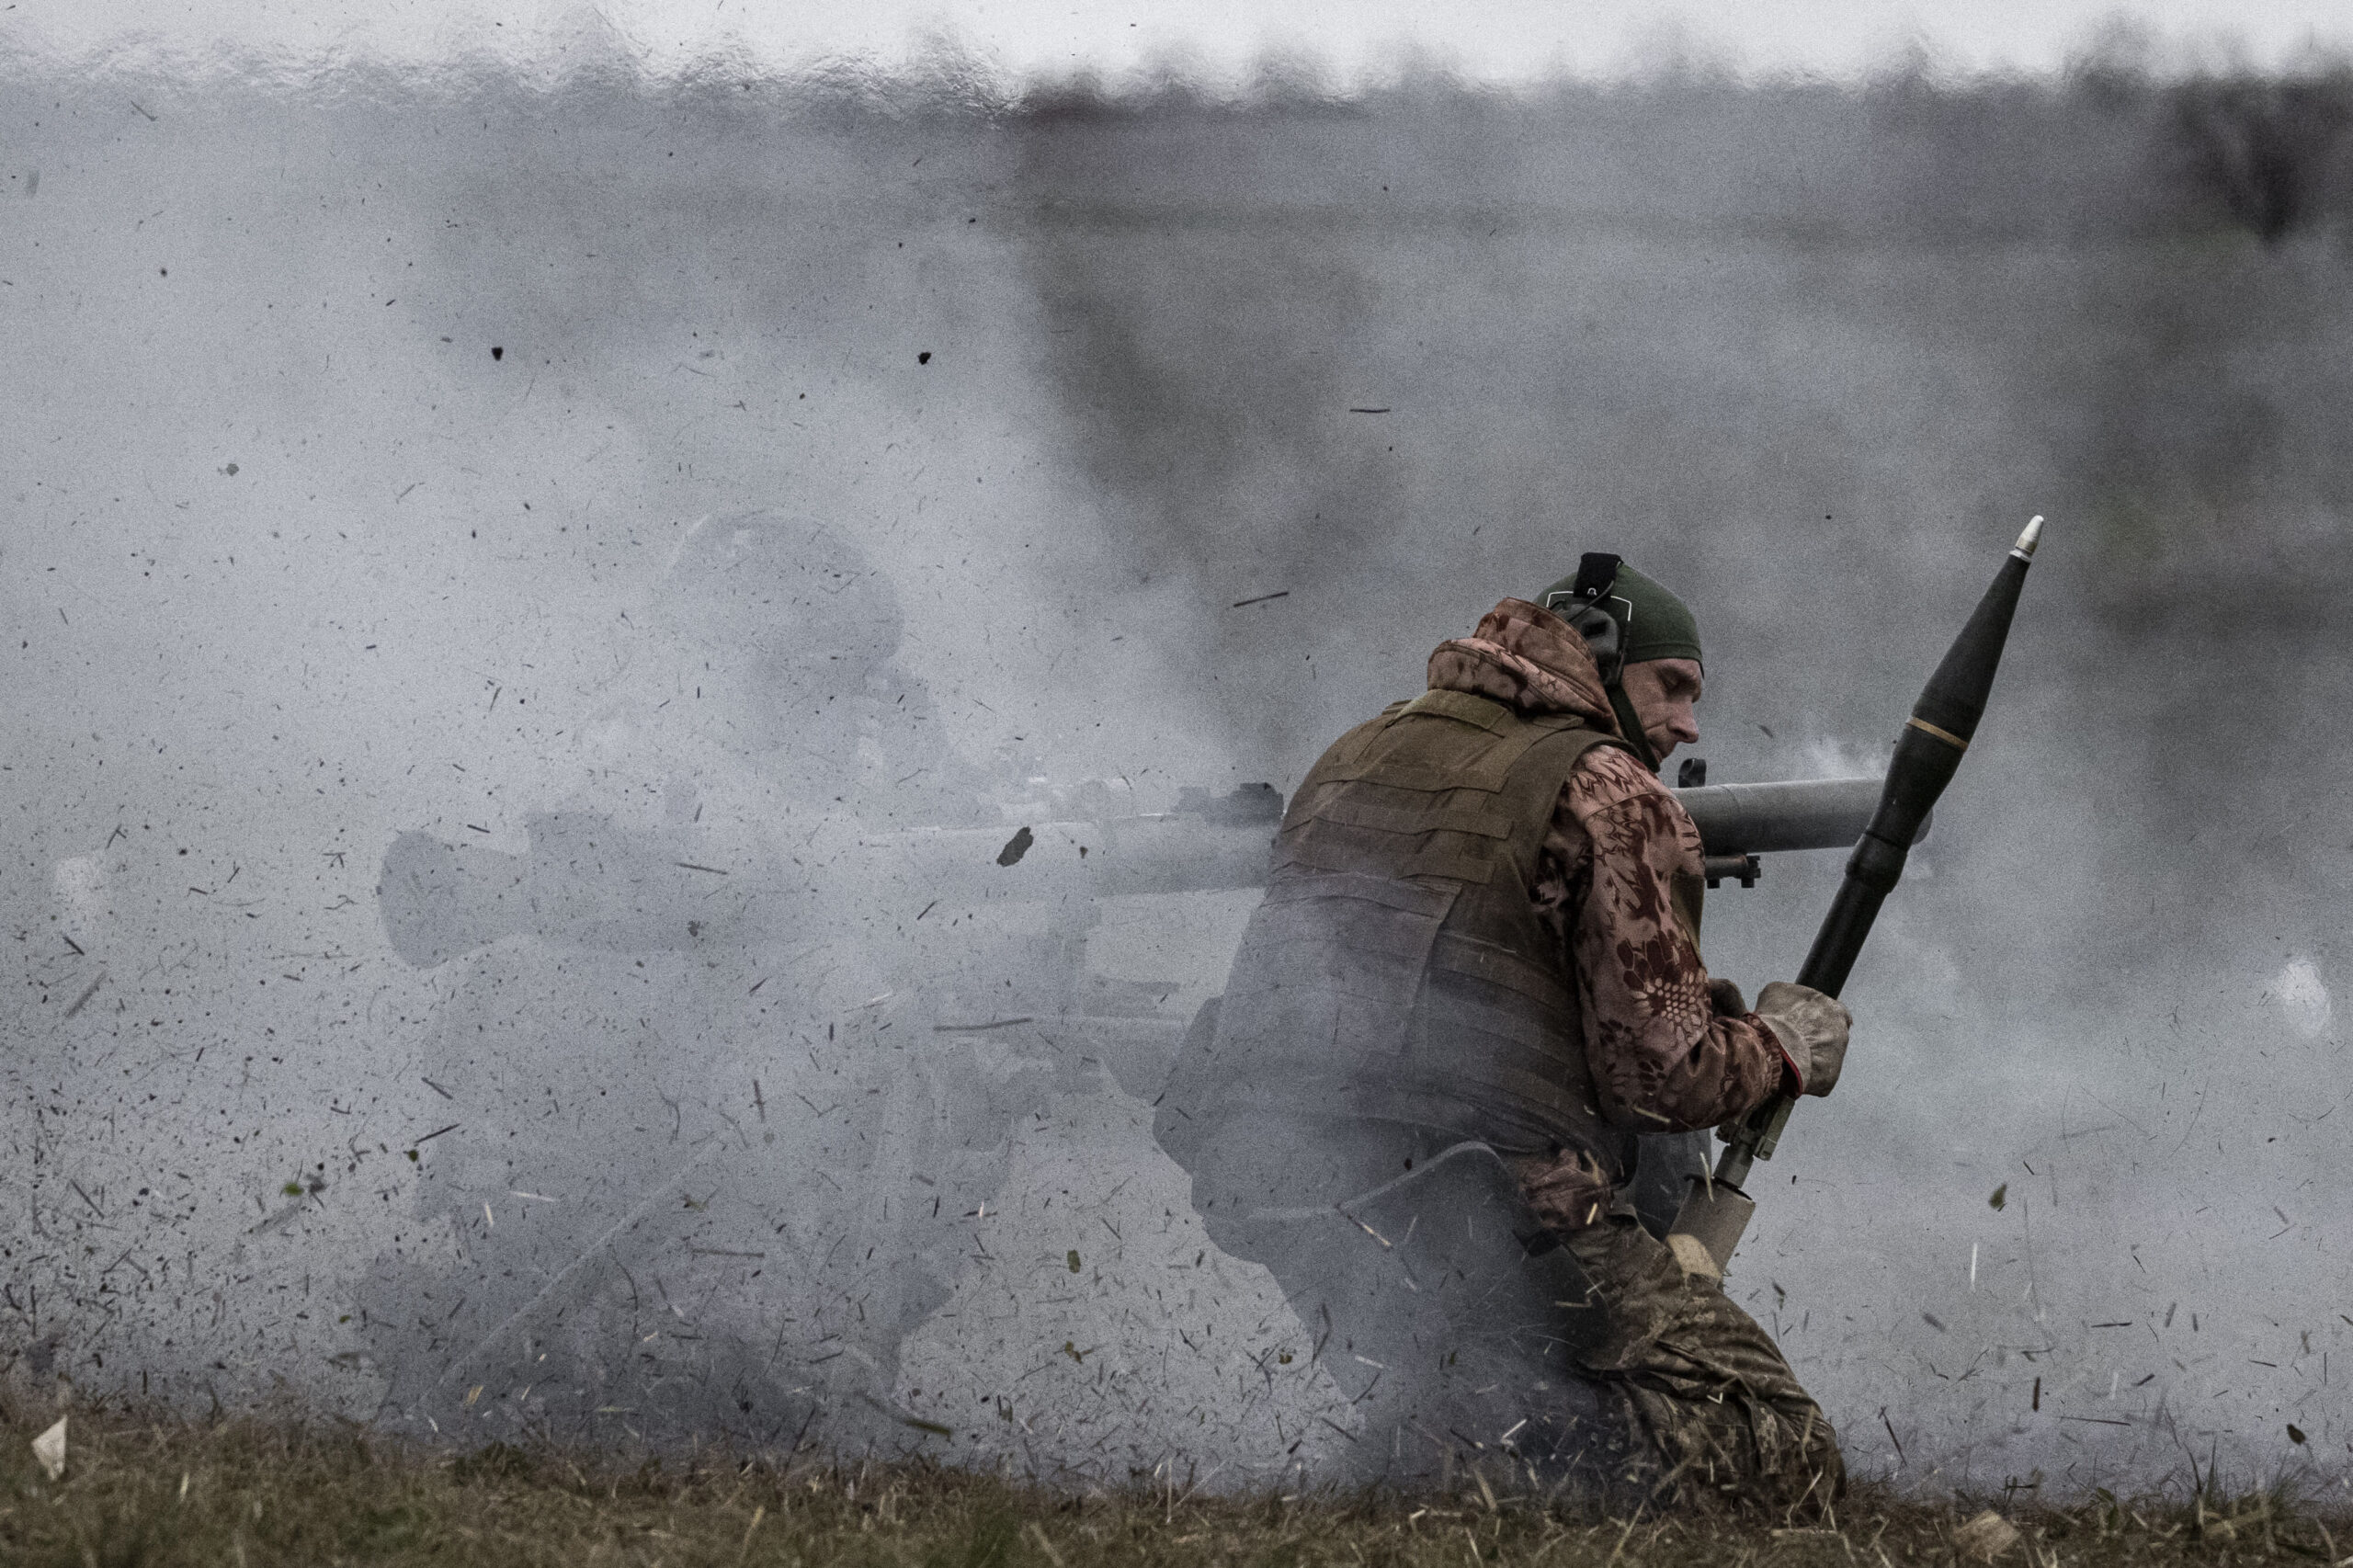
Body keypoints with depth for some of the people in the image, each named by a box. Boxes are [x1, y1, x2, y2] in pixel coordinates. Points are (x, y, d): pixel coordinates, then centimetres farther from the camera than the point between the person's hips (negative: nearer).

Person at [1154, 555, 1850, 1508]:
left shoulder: (1356, 756, 22)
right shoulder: (1608, 793, 1)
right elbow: (1658, 1074, -4)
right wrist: (1785, 1046, 17)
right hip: (1485, 1211, -7)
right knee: (1788, 1460, -7)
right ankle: (1501, 1431, -25)